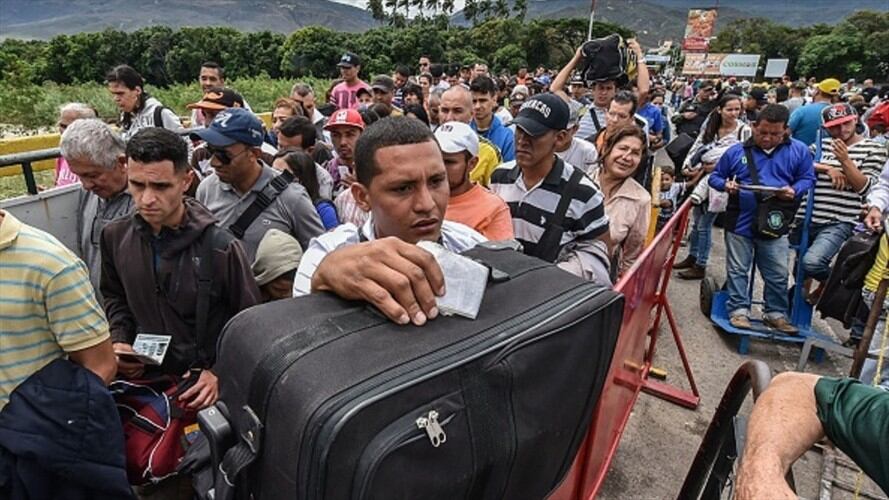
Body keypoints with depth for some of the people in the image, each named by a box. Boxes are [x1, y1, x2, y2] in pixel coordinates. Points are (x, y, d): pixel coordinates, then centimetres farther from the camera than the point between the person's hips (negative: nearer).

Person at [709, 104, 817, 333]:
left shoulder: (799, 151, 2)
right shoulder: (737, 151, 0)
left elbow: (807, 178, 6)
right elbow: (715, 176, 7)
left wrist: (794, 191, -15)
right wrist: (726, 185, -14)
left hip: (775, 225, 1)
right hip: (740, 222, -1)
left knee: (778, 274, 9)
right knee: (738, 270, 7)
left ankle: (776, 313, 24)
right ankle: (739, 310, 18)